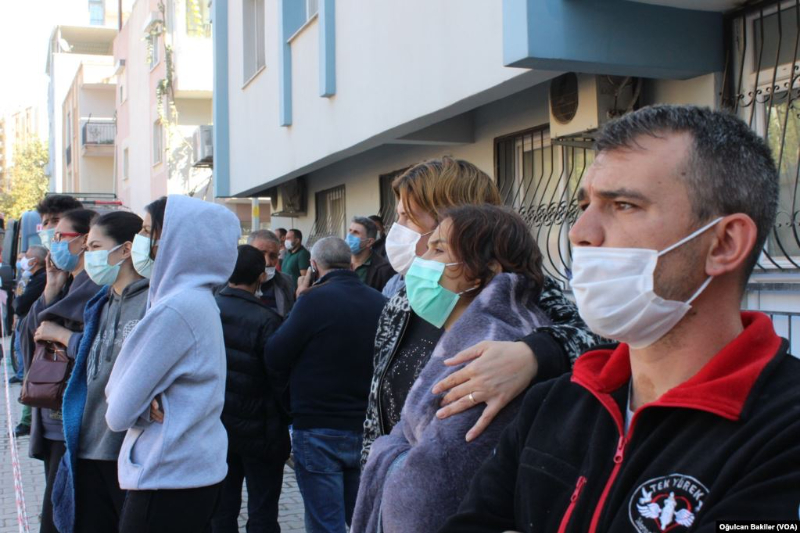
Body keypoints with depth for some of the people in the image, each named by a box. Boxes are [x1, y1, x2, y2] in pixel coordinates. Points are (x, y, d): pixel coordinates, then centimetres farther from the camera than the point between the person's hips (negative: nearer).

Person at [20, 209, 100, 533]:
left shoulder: (99, 289, -16)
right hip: (53, 423, 9)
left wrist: (62, 335, -16)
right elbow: (29, 338, 12)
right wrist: (50, 291, 2)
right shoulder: (68, 285, 13)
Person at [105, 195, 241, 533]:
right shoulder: (200, 300, 9)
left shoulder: (175, 308, -20)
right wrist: (155, 404, -10)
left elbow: (119, 412, -16)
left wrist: (149, 407, 4)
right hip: (199, 470, 9)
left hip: (167, 482, -9)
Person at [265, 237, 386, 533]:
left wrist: (299, 380, 9)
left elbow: (275, 357, -10)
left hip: (320, 432, -5)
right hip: (367, 428, 6)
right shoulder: (379, 302, 1)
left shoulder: (316, 299, -14)